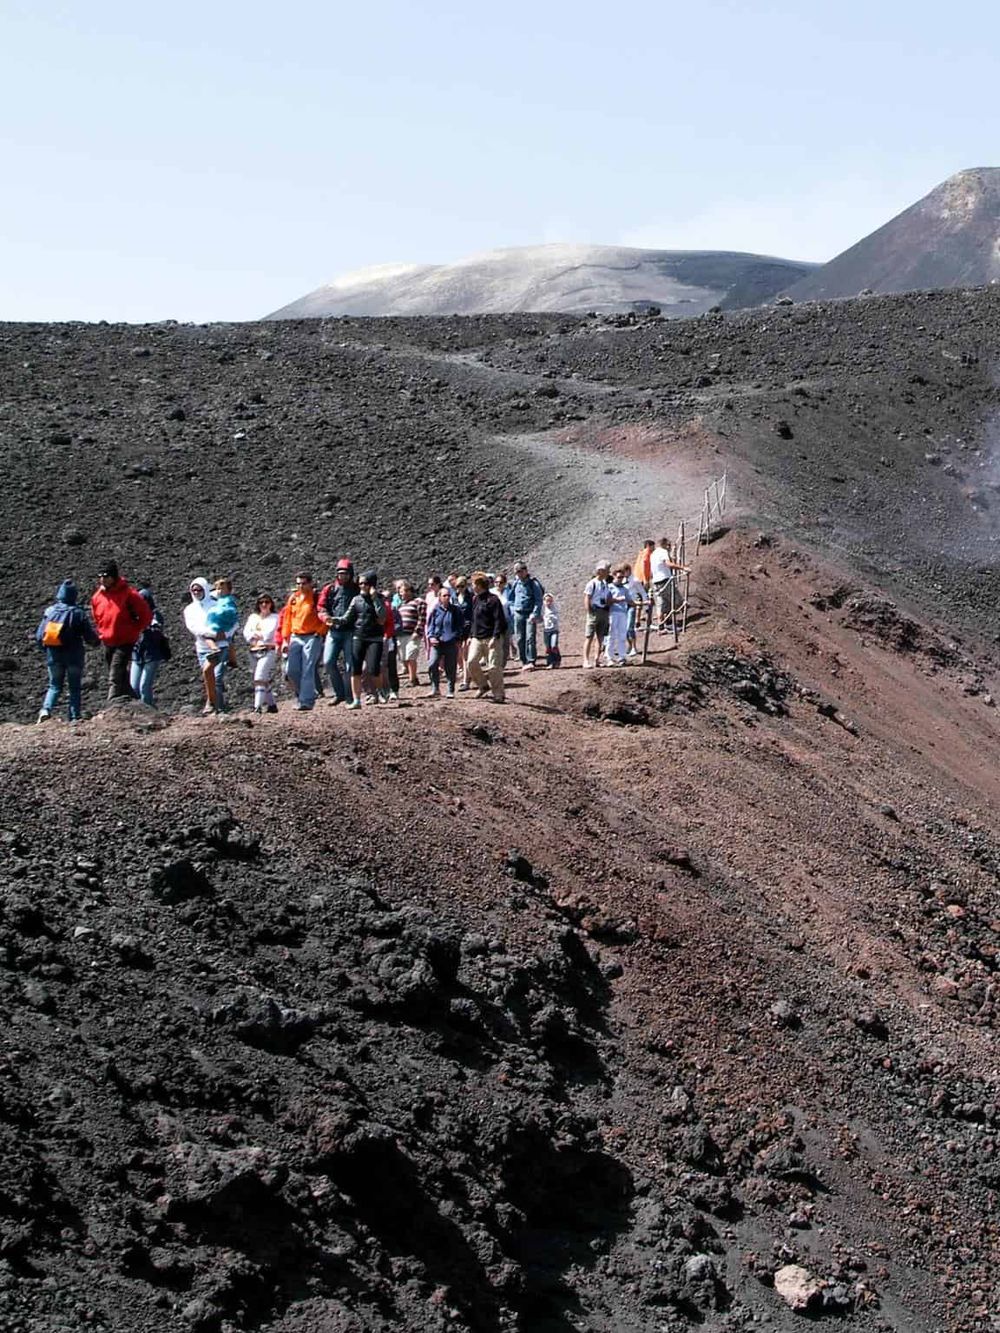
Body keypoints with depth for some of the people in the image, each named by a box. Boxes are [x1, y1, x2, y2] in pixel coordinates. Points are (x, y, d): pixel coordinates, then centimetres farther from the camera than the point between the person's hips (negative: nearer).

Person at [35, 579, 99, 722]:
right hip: (74, 656, -2)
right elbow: (90, 636, -5)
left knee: (55, 686, 15)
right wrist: (96, 640, 18)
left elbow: (39, 636, 0)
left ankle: (46, 709, -7)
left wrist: (46, 648, 19)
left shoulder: (49, 611, -2)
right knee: (75, 688, 9)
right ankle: (75, 717, 3)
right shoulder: (78, 613, -10)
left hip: (54, 656, 2)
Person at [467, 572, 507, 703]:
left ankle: (499, 695, 3)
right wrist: (470, 636, 18)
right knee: (472, 662, -7)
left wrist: (495, 637, -20)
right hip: (477, 638, 7)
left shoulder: (492, 599, -10)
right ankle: (483, 685, 14)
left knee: (494, 667, -6)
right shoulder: (475, 599, 14)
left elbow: (499, 620, -14)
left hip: (491, 639, -7)